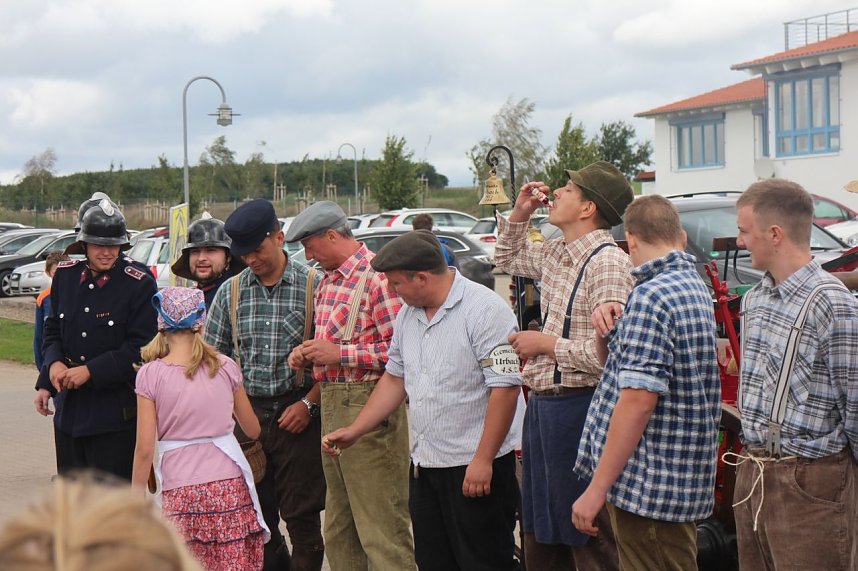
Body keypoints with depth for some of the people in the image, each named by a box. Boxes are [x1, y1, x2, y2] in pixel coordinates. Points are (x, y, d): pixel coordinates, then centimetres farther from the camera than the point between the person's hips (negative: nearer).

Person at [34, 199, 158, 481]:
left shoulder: (139, 283, -9)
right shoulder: (65, 275, 6)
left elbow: (141, 348, -12)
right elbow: (52, 330, 15)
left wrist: (91, 371, -17)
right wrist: (54, 364, -5)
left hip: (117, 412, -5)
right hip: (69, 409, 5)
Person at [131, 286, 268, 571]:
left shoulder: (150, 374, -3)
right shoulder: (226, 367, 3)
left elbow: (144, 448, -5)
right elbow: (253, 430, 14)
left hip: (181, 491, -2)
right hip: (230, 485, 2)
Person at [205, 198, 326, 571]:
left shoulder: (312, 286, -3)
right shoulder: (231, 292, 8)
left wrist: (308, 403, -10)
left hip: (298, 413, -4)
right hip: (246, 412, 4)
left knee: (301, 514, 0)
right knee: (254, 512, 8)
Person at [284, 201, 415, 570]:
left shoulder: (377, 276, -13)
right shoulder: (327, 282, 17)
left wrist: (339, 354, -18)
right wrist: (308, 355, 7)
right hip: (332, 406, 10)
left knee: (382, 530, -7)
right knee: (339, 532, 13)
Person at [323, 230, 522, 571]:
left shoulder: (484, 309, -15)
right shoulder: (408, 314, 11)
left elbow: (505, 386, -19)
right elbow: (395, 378, 21)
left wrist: (483, 460, -20)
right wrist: (354, 431, 16)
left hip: (475, 468, -8)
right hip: (424, 466, 8)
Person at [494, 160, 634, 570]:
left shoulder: (607, 263, -17)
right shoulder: (556, 253, 11)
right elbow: (508, 260, 34)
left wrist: (545, 343, -13)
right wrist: (519, 214, 16)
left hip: (577, 409, -10)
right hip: (542, 406, 10)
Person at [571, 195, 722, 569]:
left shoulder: (651, 295, -17)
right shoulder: (695, 287, 15)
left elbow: (638, 398, -24)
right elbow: (613, 362, 23)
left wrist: (596, 490, -21)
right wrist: (606, 329, 1)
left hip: (648, 484, -10)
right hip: (684, 479, 10)